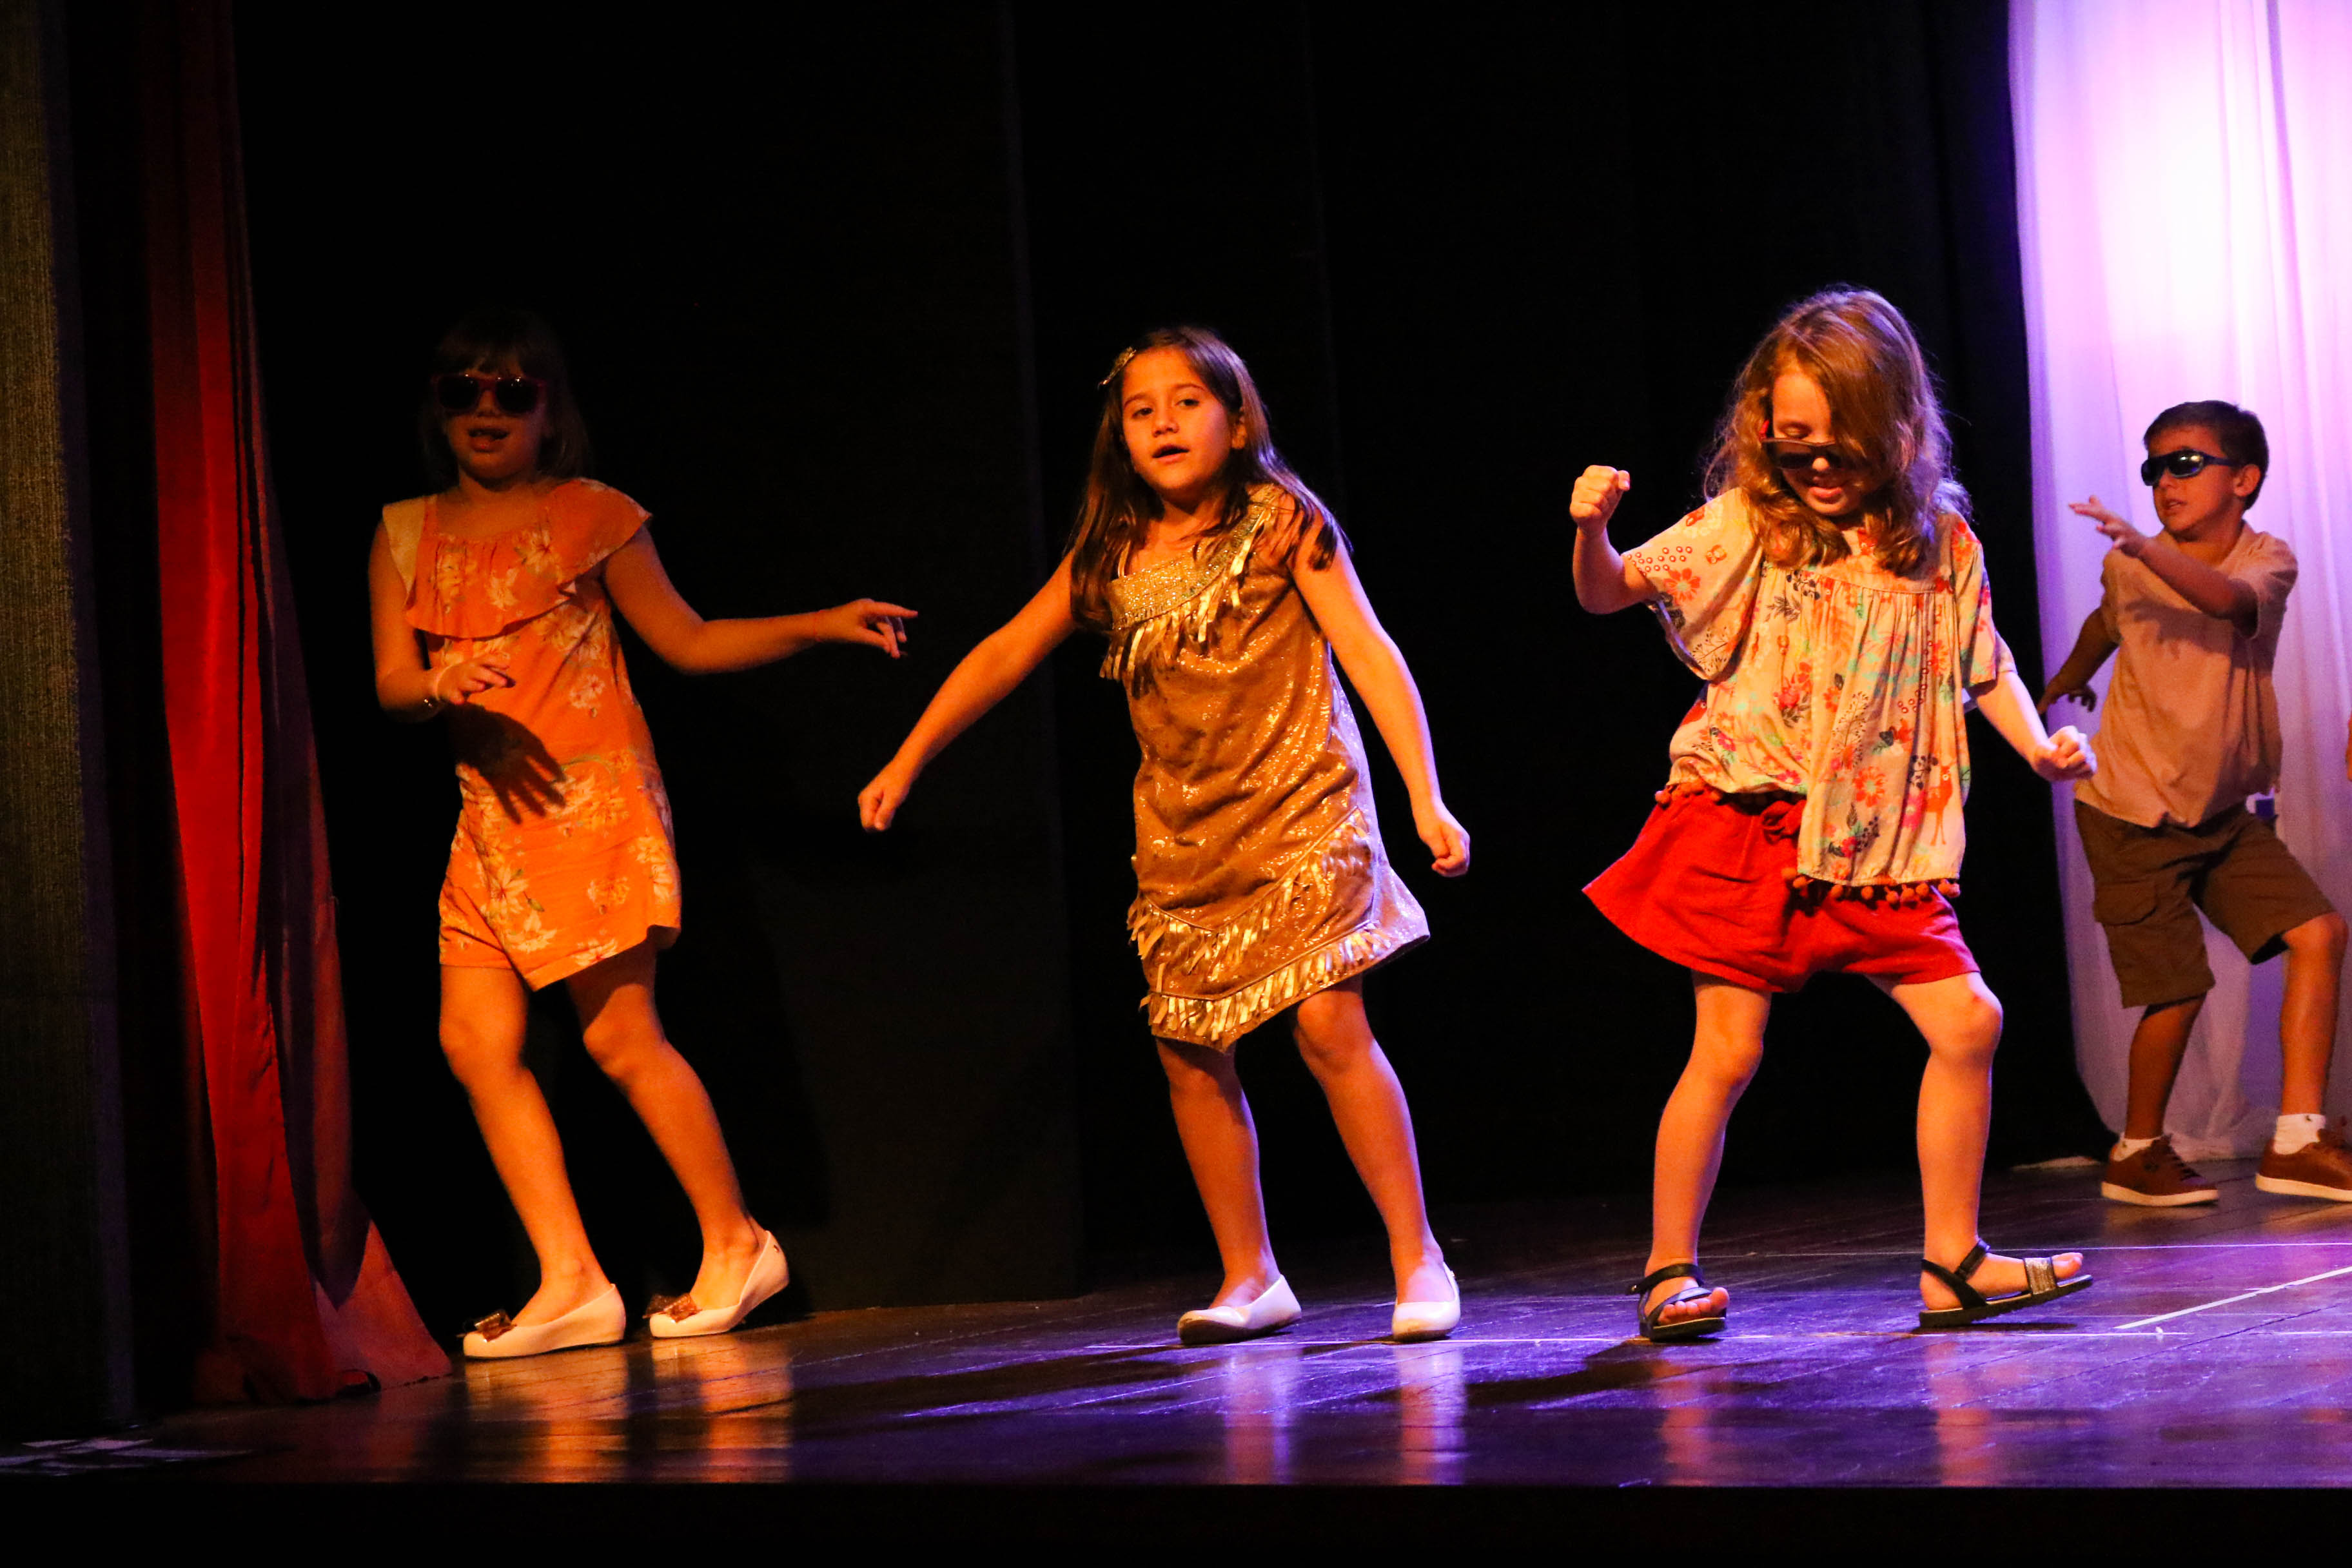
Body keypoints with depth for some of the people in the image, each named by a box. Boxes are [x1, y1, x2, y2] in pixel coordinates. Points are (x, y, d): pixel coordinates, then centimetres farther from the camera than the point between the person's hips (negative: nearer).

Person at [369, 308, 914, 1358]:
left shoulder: (591, 515, 4)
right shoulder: (408, 534, 12)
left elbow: (689, 641, 8)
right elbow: (391, 683, 5)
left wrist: (823, 626, -2)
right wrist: (441, 687, -19)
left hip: (593, 800, -4)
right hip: (491, 812, 4)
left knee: (621, 1036, -8)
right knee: (476, 1040, -7)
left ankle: (734, 1244, 8)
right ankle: (570, 1281, -3)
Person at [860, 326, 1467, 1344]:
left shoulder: (1279, 521, -4)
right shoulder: (1112, 555, 7)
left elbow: (1369, 654, -8)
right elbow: (1005, 656, 16)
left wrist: (1426, 798, -15)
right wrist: (906, 764, 16)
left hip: (1298, 810, -5)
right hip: (1181, 837, 5)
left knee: (1329, 1024, -17)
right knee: (1189, 1055, 2)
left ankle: (1418, 1261, -8)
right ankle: (1249, 1278, 16)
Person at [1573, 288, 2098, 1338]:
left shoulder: (1939, 542, 6)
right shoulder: (1743, 526, -3)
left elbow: (1982, 665, 17)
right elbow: (1608, 596, -6)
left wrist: (2039, 745, 1)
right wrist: (1593, 530, -26)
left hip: (1877, 841, 4)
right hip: (1747, 824, -4)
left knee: (1968, 1022, 0)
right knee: (1727, 1049, -4)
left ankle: (1951, 1262, 11)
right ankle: (1668, 1272, 9)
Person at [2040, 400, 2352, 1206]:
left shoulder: (2266, 559, -8)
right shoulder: (2125, 567, -5)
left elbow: (2230, 599, -34)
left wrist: (2145, 546, -48)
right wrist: (2067, 678, 36)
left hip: (2222, 813, 2)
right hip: (2132, 813, -2)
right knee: (2179, 990, -8)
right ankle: (2138, 1154, 13)